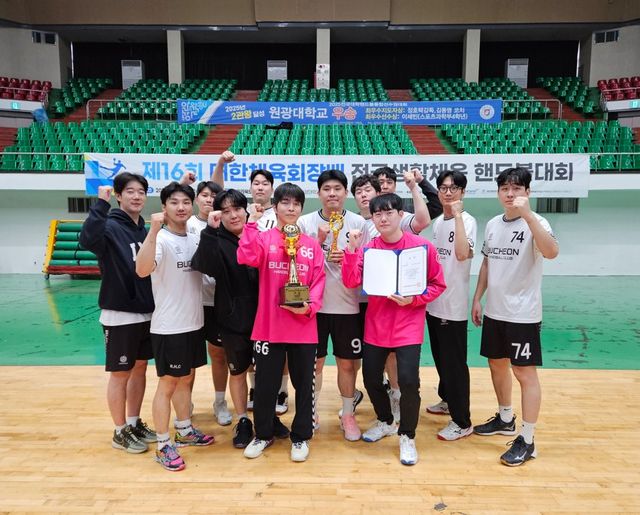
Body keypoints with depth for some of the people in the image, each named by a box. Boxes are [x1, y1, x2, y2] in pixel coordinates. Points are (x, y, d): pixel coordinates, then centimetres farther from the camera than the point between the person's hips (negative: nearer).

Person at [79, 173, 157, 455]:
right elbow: (88, 240, -34)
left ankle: (134, 423, 32)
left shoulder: (145, 230, 8)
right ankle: (121, 432, 22)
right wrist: (101, 203, -35)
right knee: (120, 374, 6)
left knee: (140, 369, 16)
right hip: (119, 315, -6)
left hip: (146, 313, 7)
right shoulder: (110, 226, -11)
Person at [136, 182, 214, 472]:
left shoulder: (195, 240, 7)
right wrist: (154, 230, -41)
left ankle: (185, 431, 35)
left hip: (193, 323, 7)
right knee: (167, 384, 3)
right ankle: (163, 447, 16)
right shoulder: (160, 239, -15)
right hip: (168, 327, -7)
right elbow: (142, 270, -32)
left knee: (185, 380, 19)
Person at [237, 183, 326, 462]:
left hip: (304, 327, 1)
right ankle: (263, 434, 32)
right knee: (265, 384, 11)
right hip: (269, 326, -1)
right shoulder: (264, 238, 1)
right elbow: (247, 257, -20)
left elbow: (318, 281, 2)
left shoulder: (312, 245, 6)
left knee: (304, 384, 11)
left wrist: (309, 306, -14)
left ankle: (301, 437, 30)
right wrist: (252, 222, -19)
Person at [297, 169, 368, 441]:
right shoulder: (305, 222, 0)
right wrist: (319, 241, -14)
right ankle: (311, 413, 28)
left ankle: (348, 414, 28)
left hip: (347, 304, 0)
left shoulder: (358, 222, 0)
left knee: (347, 363, 10)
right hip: (314, 303, 0)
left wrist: (347, 258, -16)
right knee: (314, 362, 10)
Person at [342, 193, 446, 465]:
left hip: (408, 325, -3)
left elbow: (437, 285, -1)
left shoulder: (422, 246, -7)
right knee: (371, 379, 10)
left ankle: (407, 436, 17)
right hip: (375, 325, 3)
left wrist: (413, 299, -16)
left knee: (408, 381, -10)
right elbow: (351, 282, -11)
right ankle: (385, 421, 40)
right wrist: (352, 249, -19)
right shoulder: (367, 249, 0)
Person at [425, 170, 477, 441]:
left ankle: (462, 421, 11)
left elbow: (462, 254, -30)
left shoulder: (468, 220, -12)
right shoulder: (437, 221, 10)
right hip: (433, 301, 7)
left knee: (454, 362, -1)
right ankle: (448, 400, 39)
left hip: (453, 305, -7)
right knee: (440, 358, 20)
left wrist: (457, 215, -28)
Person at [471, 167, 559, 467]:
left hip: (523, 314, -7)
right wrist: (477, 299, 12)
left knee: (525, 373, 0)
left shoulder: (535, 223, -12)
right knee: (496, 364, 17)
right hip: (494, 311, 7)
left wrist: (527, 214, -39)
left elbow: (551, 252, -33)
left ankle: (526, 440, 12)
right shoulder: (492, 225, 8)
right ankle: (505, 419, 37)